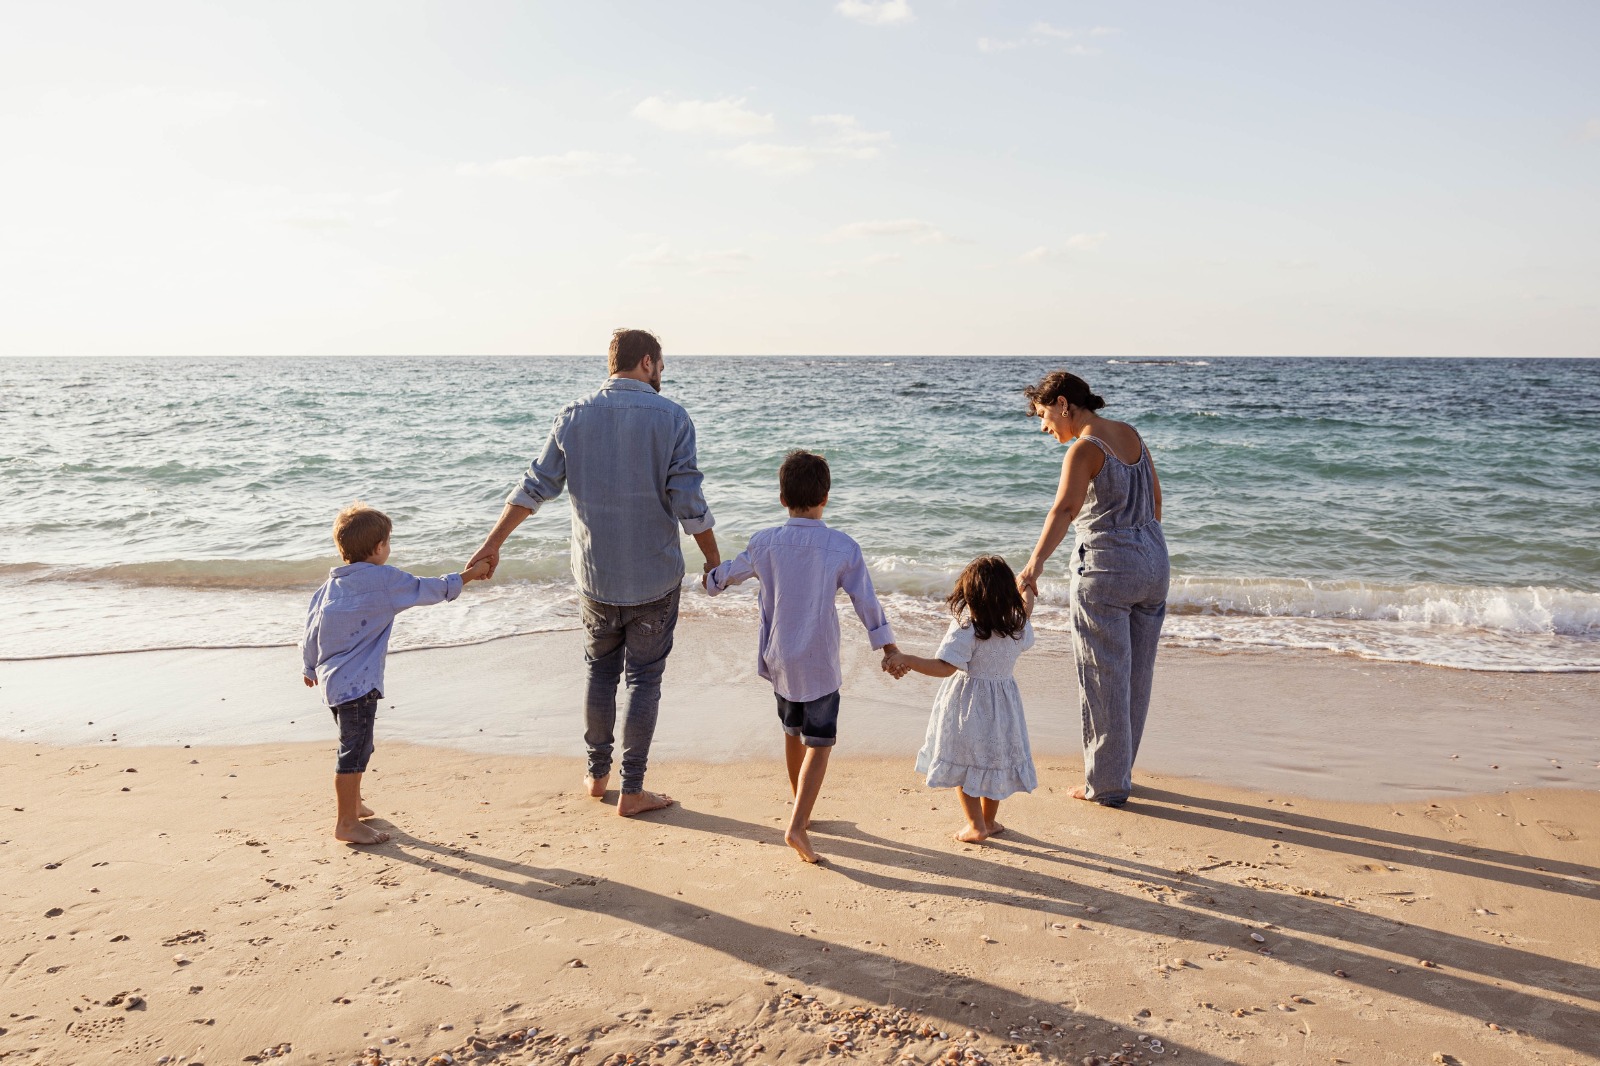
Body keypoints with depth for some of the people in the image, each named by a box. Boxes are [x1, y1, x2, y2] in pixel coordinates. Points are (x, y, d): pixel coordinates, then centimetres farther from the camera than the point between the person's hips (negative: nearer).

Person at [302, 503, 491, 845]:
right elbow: (429, 589, -5)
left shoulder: (332, 583, 10)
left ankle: (353, 803, 41)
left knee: (356, 745, 24)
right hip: (357, 682, -9)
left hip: (334, 678, 9)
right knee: (355, 749, -2)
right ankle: (346, 823, 4)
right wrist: (469, 575, 7)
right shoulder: (385, 580, -12)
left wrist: (311, 666, 28)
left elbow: (312, 625, 14)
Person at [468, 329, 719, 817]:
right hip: (655, 576, -3)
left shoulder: (574, 416, 0)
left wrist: (494, 542, 10)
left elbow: (535, 487, 1)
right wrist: (714, 561, -1)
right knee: (644, 677, 6)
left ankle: (597, 773, 29)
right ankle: (632, 790, 12)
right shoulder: (670, 417, -9)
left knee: (600, 670, 19)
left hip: (595, 575, 3)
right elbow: (689, 502, -12)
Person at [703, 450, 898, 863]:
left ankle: (803, 806, 38)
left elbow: (731, 571, 12)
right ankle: (798, 825, -8)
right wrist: (889, 648, 2)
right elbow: (866, 601, -9)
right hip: (819, 664, -4)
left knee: (793, 733, 22)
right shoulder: (843, 547, -13)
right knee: (819, 741, 4)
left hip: (778, 659, 4)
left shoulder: (764, 543, -5)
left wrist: (711, 580, 35)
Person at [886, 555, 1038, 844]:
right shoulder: (1018, 625, -5)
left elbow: (944, 667, -28)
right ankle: (989, 820, 33)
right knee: (994, 760, 19)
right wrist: (1027, 591, 38)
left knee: (963, 762, 9)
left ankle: (976, 826, 12)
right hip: (1002, 703, 5)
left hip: (967, 702, -5)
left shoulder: (965, 628, -22)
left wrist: (906, 660, -30)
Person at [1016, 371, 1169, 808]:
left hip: (1105, 566, -8)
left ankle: (1106, 783, 13)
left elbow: (1064, 509, -33)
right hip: (1152, 558, 8)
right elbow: (1155, 495, 17)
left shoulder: (1085, 449, -16)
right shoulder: (1131, 434, 7)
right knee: (1136, 674, 16)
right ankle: (1119, 768, 32)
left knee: (1105, 678, 3)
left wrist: (1034, 565, -44)